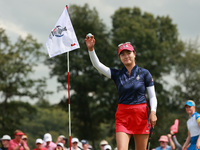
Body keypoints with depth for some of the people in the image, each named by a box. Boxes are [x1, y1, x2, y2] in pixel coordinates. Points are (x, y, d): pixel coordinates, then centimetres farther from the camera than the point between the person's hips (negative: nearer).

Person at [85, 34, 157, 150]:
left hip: (141, 115, -1)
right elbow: (98, 65, -1)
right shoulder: (117, 74, 9)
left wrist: (153, 112, -13)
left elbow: (152, 96, 4)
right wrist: (91, 49, -16)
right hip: (122, 115, 1)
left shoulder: (144, 73, 4)